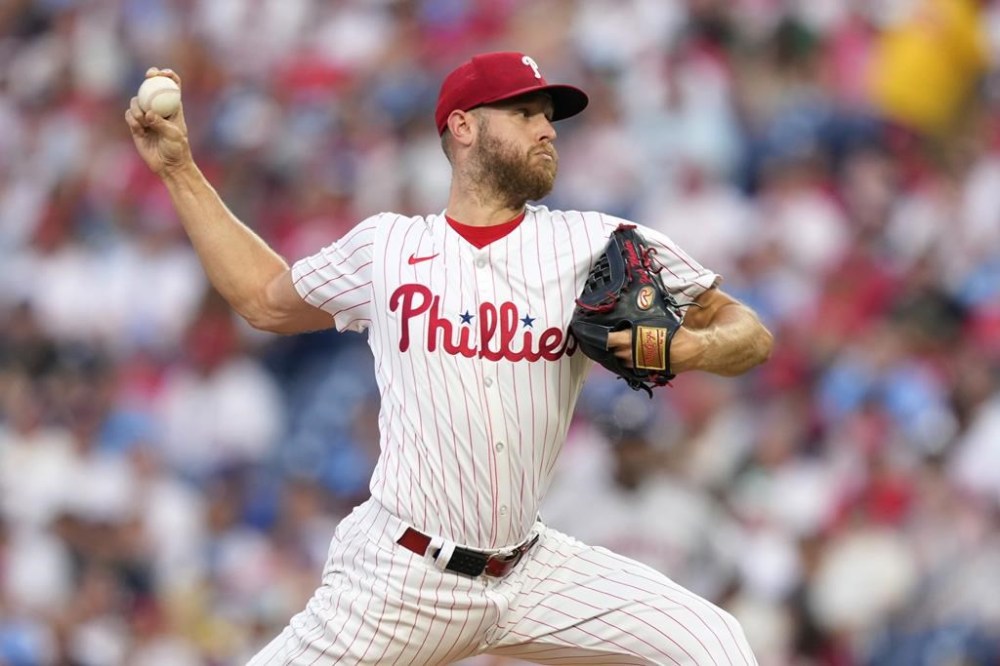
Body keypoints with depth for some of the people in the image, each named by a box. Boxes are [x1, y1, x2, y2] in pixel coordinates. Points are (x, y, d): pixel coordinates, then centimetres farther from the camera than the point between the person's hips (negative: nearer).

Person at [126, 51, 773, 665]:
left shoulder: (596, 244, 2)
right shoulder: (385, 246, 5)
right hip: (398, 575, -1)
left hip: (533, 573, 1)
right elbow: (266, 299, 22)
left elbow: (749, 333, 3)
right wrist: (179, 169, 20)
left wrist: (691, 348, -19)